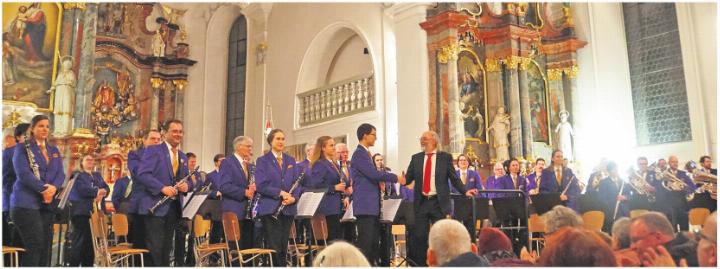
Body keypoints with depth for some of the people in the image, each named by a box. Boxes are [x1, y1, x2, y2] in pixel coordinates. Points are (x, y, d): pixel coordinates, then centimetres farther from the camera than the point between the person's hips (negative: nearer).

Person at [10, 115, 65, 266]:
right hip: (26, 203, -5)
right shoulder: (22, 148, 3)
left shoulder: (54, 151, 18)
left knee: (45, 246, 2)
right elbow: (23, 173, -11)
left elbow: (60, 174, 8)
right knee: (35, 245, -11)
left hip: (47, 203, 5)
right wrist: (43, 189, -18)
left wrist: (54, 187, -13)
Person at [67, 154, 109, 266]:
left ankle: (88, 265, 12)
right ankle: (73, 265, -6)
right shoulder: (77, 175, 6)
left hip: (96, 212, 6)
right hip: (82, 212, -6)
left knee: (91, 242, 7)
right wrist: (97, 192, -8)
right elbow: (82, 189, -13)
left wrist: (102, 193, -13)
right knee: (79, 242, -9)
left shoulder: (97, 175, 24)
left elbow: (106, 188, 9)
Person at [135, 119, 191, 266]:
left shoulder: (183, 157, 17)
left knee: (167, 247, 12)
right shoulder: (153, 150, -3)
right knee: (155, 248, -6)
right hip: (156, 206, -7)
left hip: (174, 207, 7)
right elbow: (142, 174, -14)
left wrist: (186, 185, -4)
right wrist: (162, 188, -23)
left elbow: (187, 180, 20)